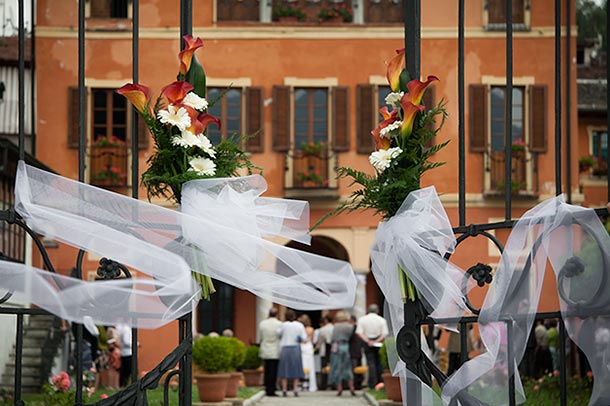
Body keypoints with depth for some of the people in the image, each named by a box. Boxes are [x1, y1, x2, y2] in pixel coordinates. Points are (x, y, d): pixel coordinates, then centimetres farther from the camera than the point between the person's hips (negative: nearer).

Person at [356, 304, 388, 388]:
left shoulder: (362, 319, 0)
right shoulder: (382, 320, 0)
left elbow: (359, 333, -9)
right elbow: (385, 334, -8)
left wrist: (368, 341, -14)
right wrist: (377, 341, -13)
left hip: (367, 343, 0)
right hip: (378, 343, 0)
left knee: (371, 363, 0)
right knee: (379, 362, 10)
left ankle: (372, 383, -5)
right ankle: (380, 382, 8)